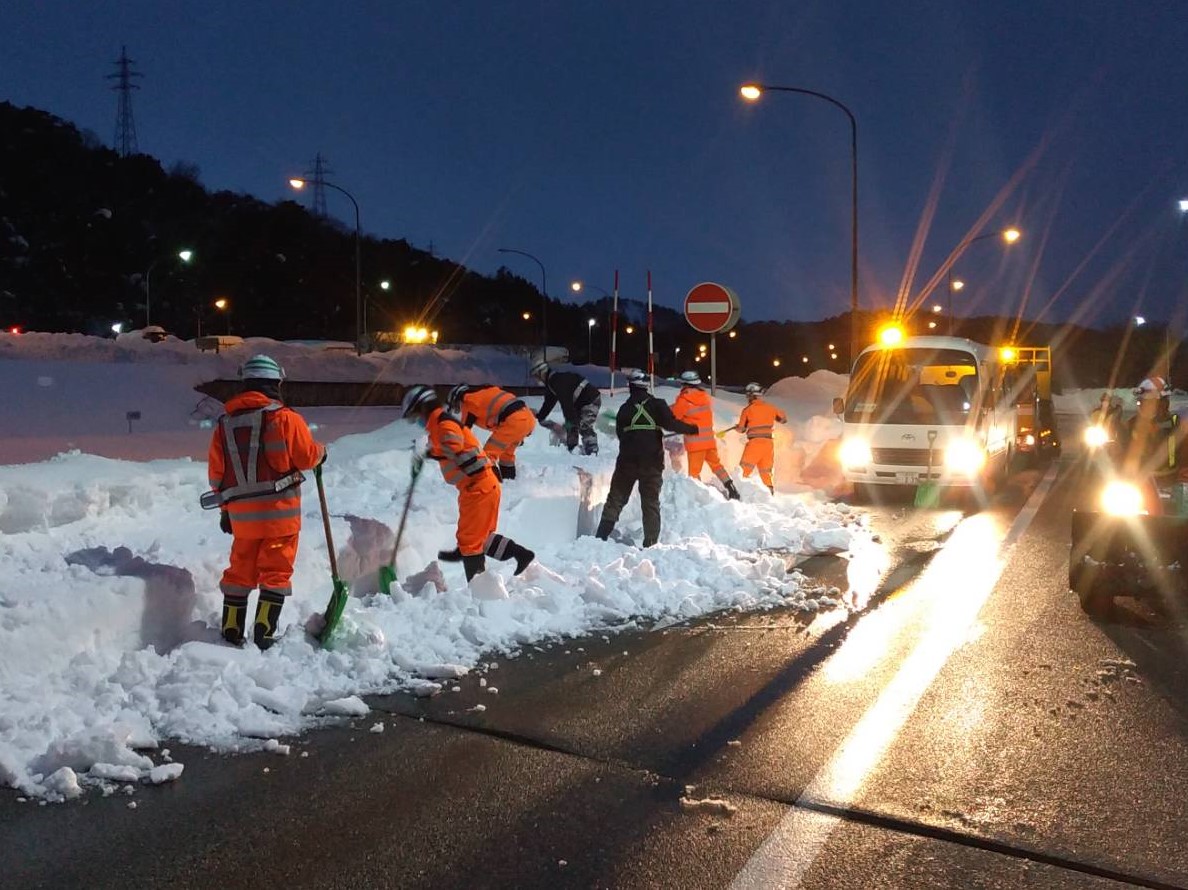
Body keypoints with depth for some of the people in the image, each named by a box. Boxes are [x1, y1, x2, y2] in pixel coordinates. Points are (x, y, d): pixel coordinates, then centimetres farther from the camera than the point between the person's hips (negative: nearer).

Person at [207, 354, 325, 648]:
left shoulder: (225, 423, 7)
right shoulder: (284, 417, -9)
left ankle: (231, 631, 19)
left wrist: (226, 508, 20)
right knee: (276, 571, 4)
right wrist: (321, 452, 18)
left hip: (241, 512, 5)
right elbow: (307, 457, -5)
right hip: (279, 509, -5)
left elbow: (217, 472, 10)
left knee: (240, 569, 16)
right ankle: (264, 633, 0)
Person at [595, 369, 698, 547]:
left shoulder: (624, 408, 4)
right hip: (652, 462, -1)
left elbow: (619, 432, 12)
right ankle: (651, 543, 1)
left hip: (627, 461, 1)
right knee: (651, 504, 6)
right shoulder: (657, 405, -2)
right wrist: (692, 429, -3)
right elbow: (671, 423, -14)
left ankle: (601, 537, 2)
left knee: (615, 500, 9)